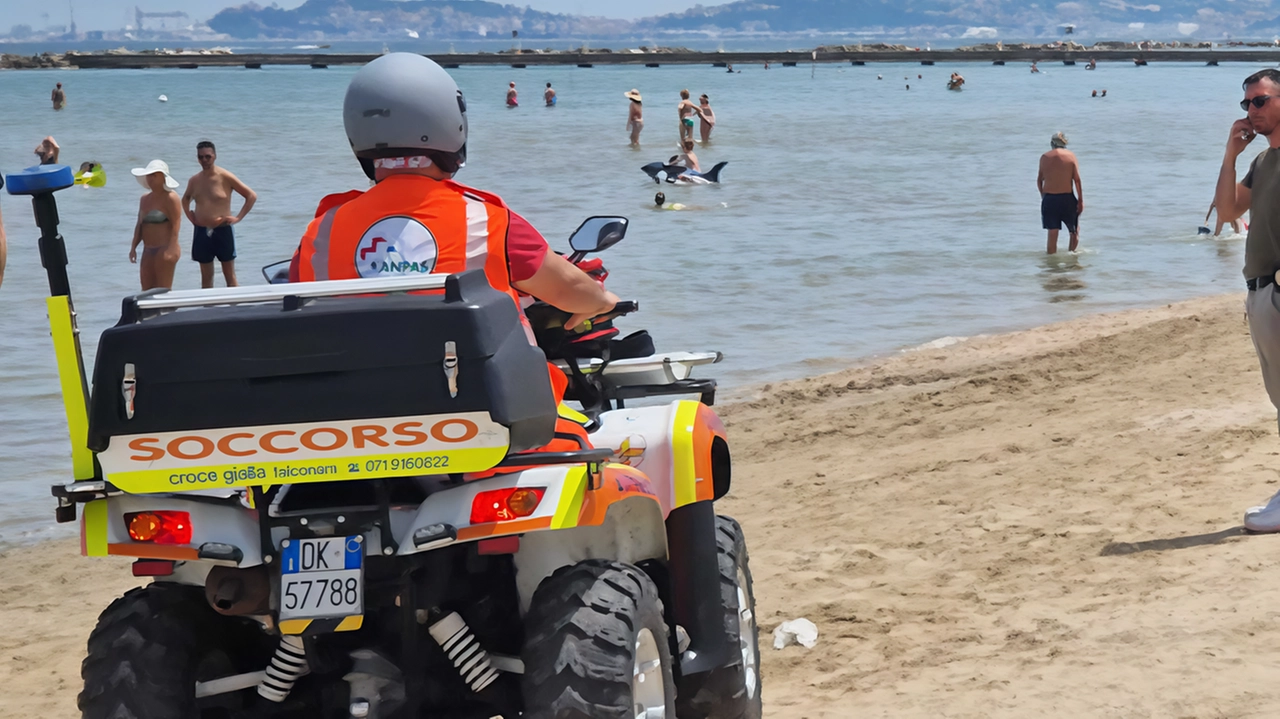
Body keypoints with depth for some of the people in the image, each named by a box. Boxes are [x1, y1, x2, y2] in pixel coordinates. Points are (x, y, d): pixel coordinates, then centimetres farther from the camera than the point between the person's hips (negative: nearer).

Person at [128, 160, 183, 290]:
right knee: (147, 291, 6)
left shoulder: (171, 198, -8)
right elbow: (139, 225, 19)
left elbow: (176, 225, -15)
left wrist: (171, 249, -23)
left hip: (164, 249, -8)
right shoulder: (145, 199, 16)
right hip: (148, 251, 8)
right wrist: (133, 247, 11)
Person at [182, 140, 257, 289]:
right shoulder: (194, 180, 7)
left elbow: (252, 196, -5)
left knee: (229, 275, 1)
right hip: (201, 232, 4)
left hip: (223, 231, -4)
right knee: (206, 275, 9)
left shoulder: (226, 178, -7)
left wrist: (238, 217, -9)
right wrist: (188, 214, 12)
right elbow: (185, 198, 29)